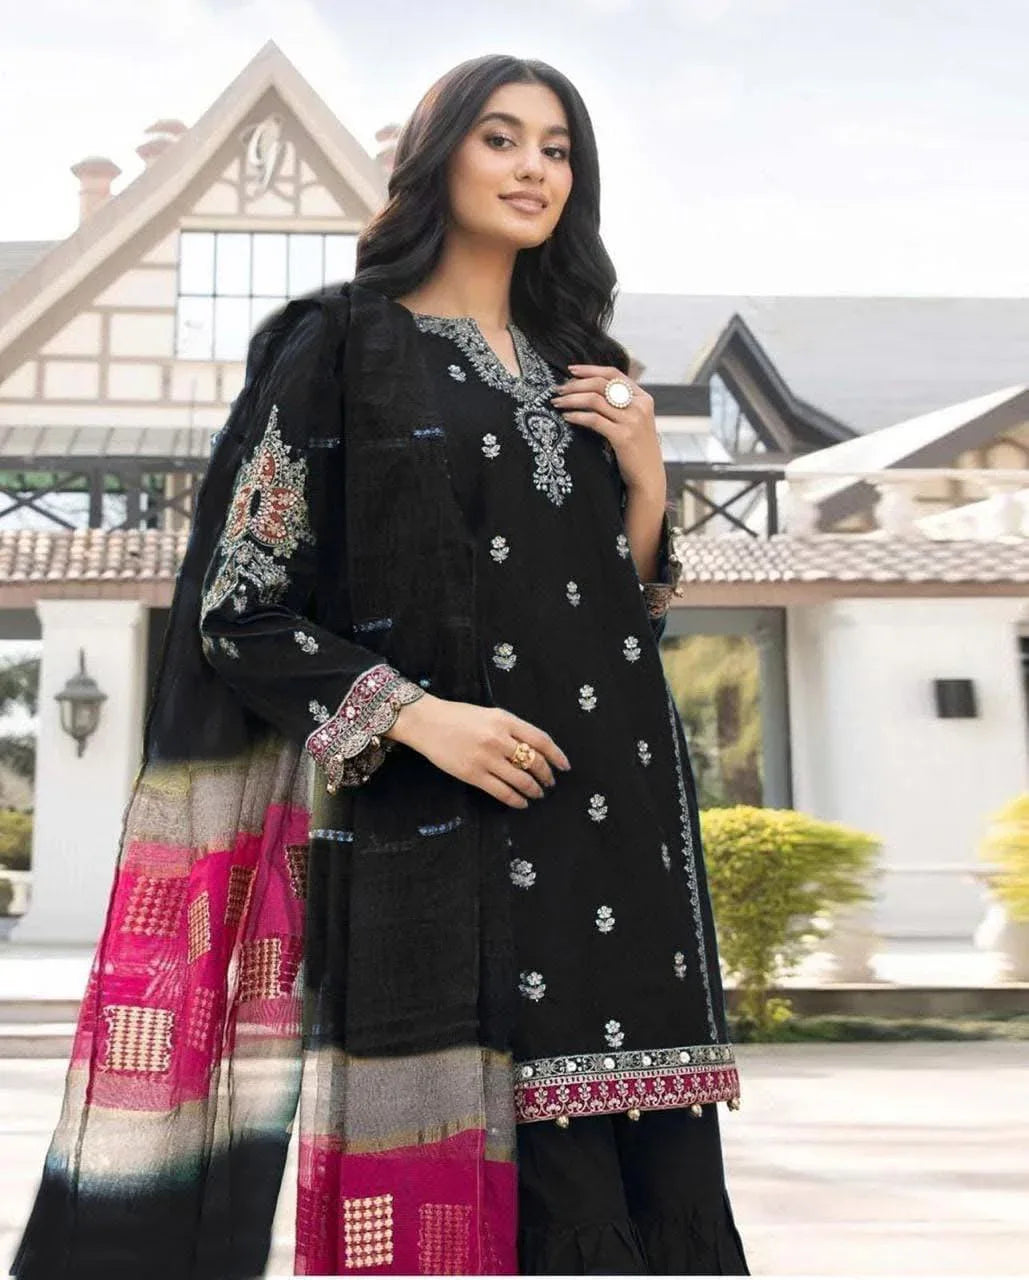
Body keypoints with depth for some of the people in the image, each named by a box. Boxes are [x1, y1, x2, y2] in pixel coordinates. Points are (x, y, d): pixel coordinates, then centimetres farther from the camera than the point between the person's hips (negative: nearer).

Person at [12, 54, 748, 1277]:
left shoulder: (580, 369, 19)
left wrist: (645, 478, 2)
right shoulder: (342, 344, 3)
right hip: (429, 839, -5)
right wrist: (414, 716, -15)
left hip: (609, 830, 5)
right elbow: (239, 606, -3)